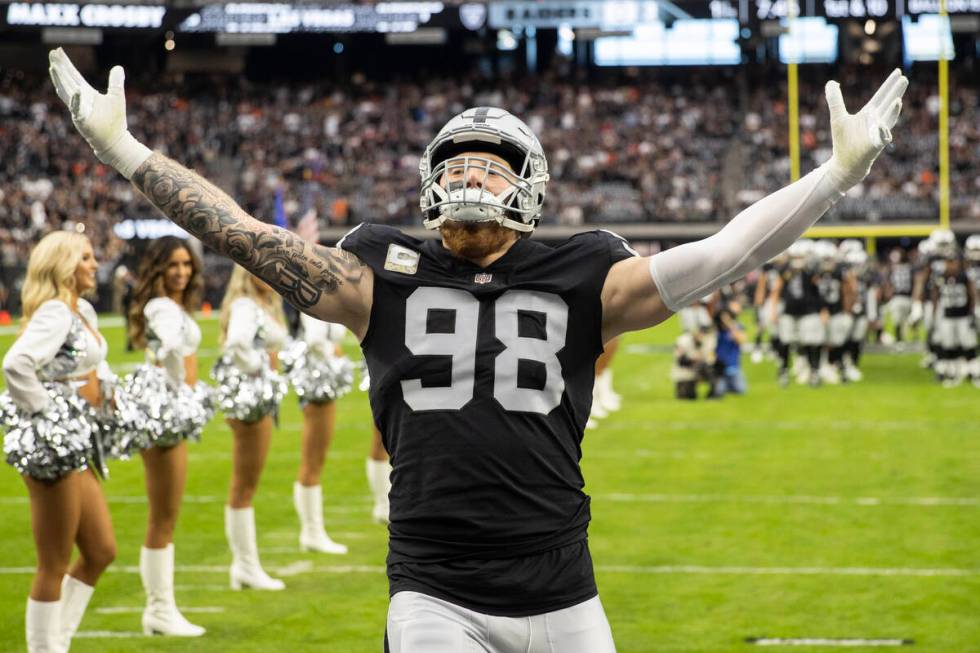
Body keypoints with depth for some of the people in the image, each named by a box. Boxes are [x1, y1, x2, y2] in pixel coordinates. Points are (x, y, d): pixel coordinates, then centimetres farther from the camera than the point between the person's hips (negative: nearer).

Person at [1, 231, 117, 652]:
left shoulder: (83, 311, 12)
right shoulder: (54, 312, -17)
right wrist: (43, 410, -22)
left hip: (76, 444, 10)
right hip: (50, 444, -10)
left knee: (101, 551, 15)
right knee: (54, 566, -2)